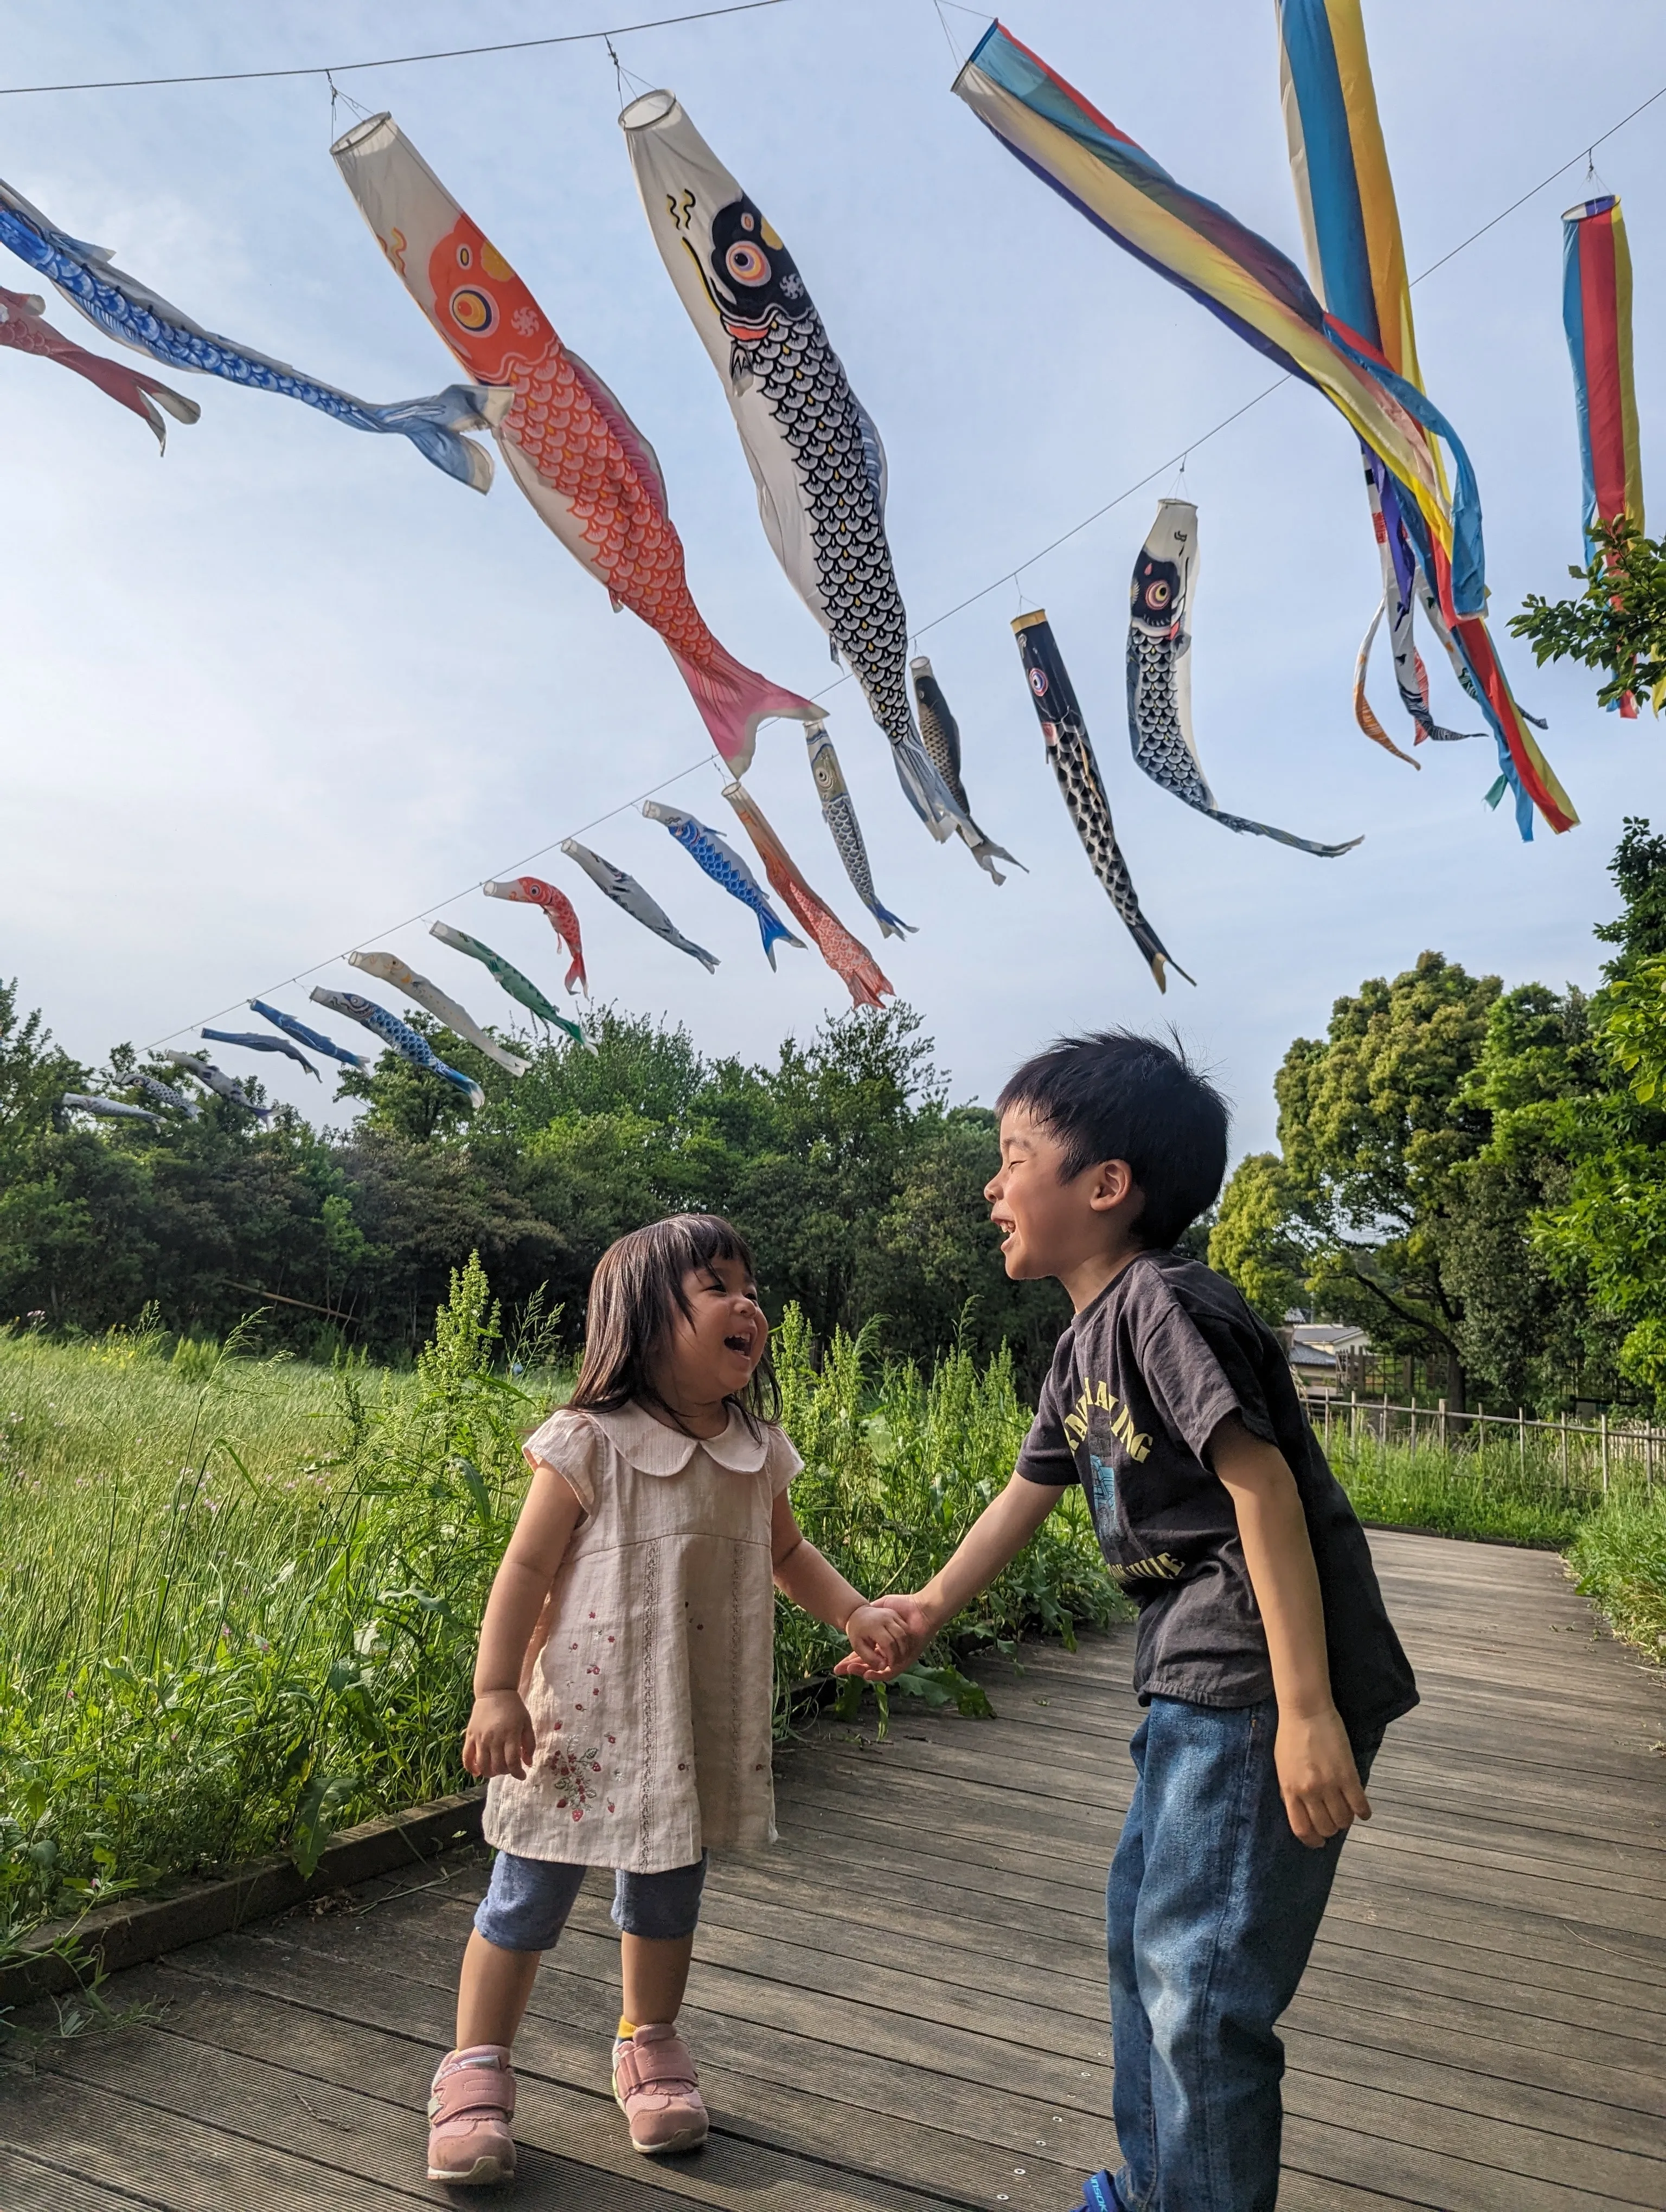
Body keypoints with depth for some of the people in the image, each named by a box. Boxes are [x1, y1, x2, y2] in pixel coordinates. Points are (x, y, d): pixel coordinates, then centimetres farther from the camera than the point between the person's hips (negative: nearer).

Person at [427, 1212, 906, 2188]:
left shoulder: (759, 1453, -3)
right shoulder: (590, 1444, -19)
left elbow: (787, 1553, 12)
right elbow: (528, 1568, -14)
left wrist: (855, 1611, -1)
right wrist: (496, 1691, -15)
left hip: (698, 1731, 5)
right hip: (584, 1720, -4)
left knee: (670, 1896, 22)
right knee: (530, 1899, 11)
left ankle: (652, 2046, 45)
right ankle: (477, 2069, 32)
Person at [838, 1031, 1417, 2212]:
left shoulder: (1163, 1303, -18)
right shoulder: (1088, 1341, 11)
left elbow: (1264, 1486, -23)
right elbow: (1032, 1485, 21)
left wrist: (1306, 1711, -25)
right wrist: (929, 1609, 28)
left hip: (1270, 1684, -10)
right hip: (1195, 1680, 10)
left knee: (1201, 1980, -3)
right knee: (1142, 1931, 20)